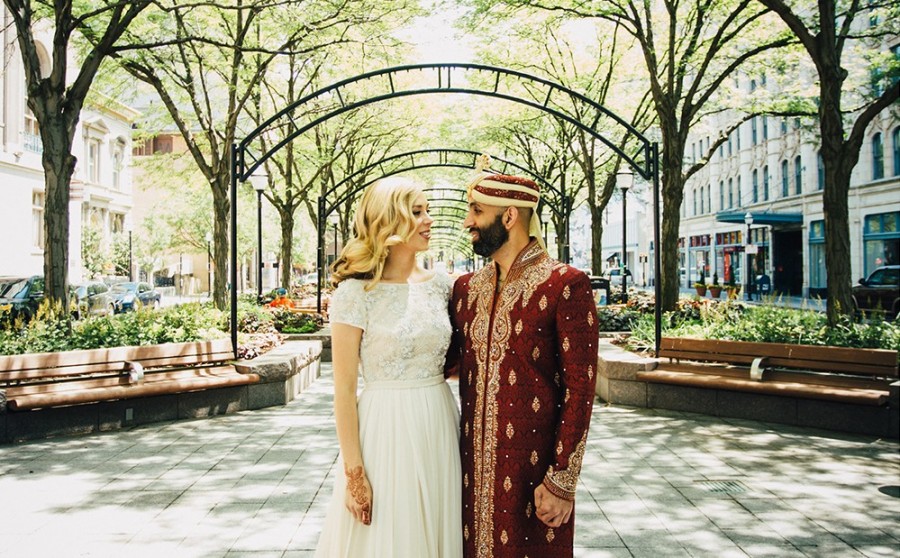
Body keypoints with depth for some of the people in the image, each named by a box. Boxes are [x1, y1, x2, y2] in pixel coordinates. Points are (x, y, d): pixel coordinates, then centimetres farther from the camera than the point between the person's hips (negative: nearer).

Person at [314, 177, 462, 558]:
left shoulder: (440, 285, 4)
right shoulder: (356, 292, -11)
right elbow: (344, 389, -11)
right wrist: (354, 472, -12)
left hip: (441, 427, 5)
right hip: (387, 430, -5)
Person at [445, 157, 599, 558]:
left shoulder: (565, 284, -11)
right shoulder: (466, 288, 8)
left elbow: (580, 390, -13)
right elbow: (448, 362, 12)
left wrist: (562, 481, -14)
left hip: (533, 466, -5)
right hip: (474, 464, 5)